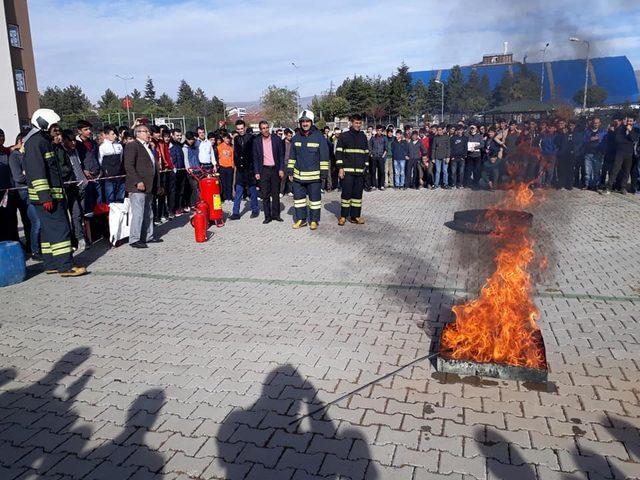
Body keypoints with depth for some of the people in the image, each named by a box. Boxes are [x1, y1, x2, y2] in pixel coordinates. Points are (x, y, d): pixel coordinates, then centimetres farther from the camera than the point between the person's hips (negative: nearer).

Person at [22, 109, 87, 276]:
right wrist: (45, 196, -25)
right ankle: (66, 267, -11)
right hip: (46, 196, -11)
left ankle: (51, 264, 18)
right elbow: (37, 172, -21)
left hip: (52, 195, 11)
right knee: (60, 229, -12)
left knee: (48, 230, 12)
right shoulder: (35, 142, -12)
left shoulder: (44, 141, 21)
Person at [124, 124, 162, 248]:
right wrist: (138, 182, -22)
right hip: (137, 187, -9)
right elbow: (129, 166, -15)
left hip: (148, 187, 9)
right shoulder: (132, 146, -6)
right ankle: (134, 240, -4)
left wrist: (156, 185, 19)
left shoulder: (148, 148, 22)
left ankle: (148, 236, 23)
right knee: (138, 213, -9)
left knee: (148, 213, 14)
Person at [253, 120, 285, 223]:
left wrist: (281, 169, -5)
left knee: (275, 194, 7)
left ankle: (276, 214, 17)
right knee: (265, 195, 1)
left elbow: (281, 155, 2)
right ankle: (267, 216, 8)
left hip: (275, 169, 0)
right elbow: (255, 158, 5)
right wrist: (257, 172, -1)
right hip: (263, 170, 0)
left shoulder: (276, 139, 0)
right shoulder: (257, 141, 3)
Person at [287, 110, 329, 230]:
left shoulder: (319, 137, -6)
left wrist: (324, 173, -9)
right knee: (298, 197, 10)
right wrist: (290, 171, 11)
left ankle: (314, 220, 17)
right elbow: (292, 156, 14)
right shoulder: (296, 138, 7)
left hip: (314, 175, -4)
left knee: (314, 199, 5)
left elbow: (324, 156, -6)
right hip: (298, 175, 4)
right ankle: (300, 219, 22)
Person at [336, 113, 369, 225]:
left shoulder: (363, 137, 14)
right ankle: (343, 216, 4)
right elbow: (338, 153, 0)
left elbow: (366, 153, 19)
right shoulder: (344, 136, 2)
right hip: (347, 170, -4)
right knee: (346, 193, -5)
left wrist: (366, 167, 12)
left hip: (360, 170, 4)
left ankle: (355, 216, 11)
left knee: (358, 194, 4)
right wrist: (340, 168, -7)